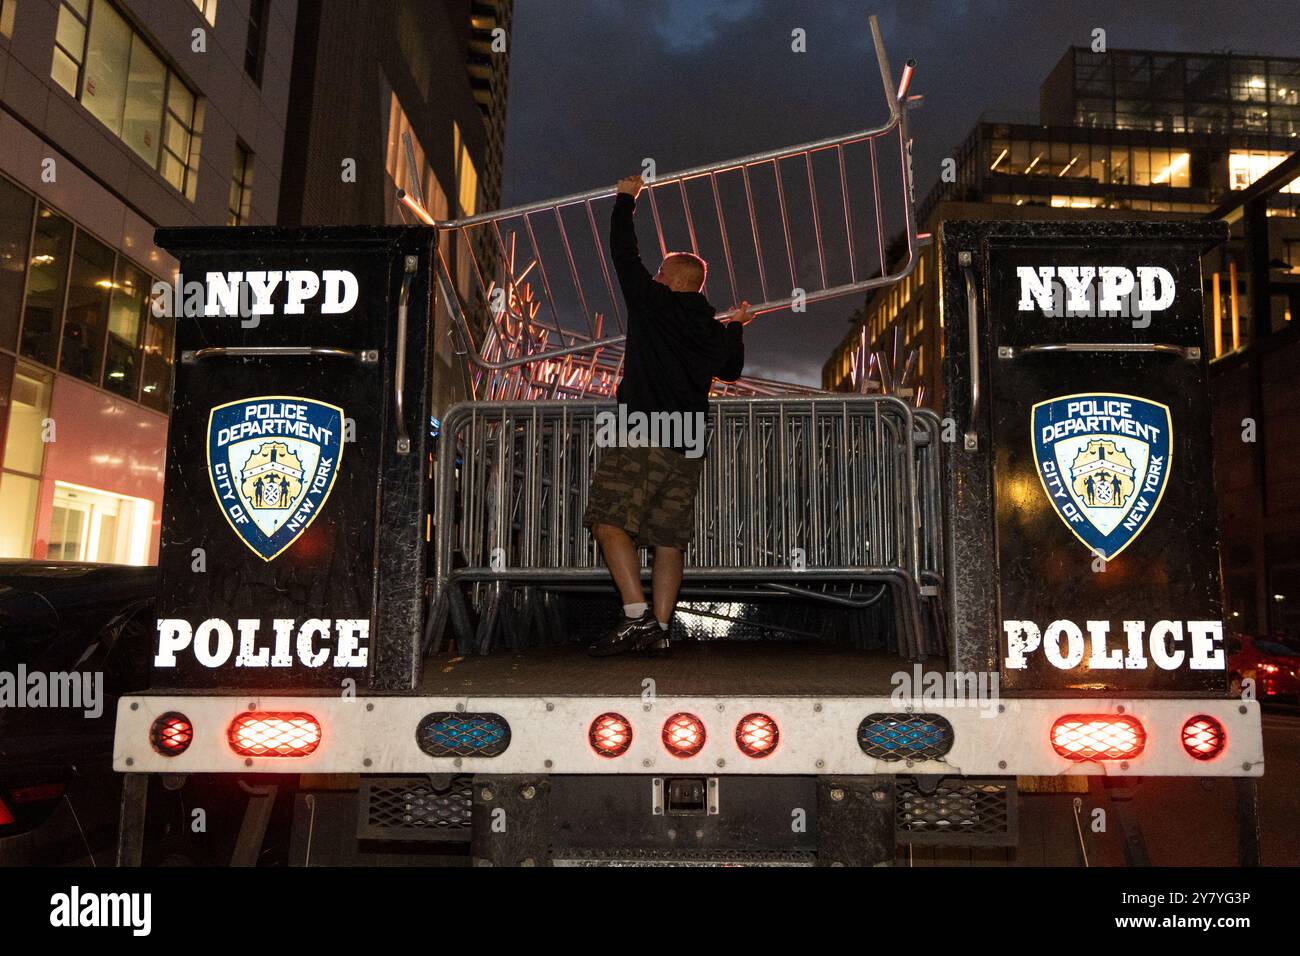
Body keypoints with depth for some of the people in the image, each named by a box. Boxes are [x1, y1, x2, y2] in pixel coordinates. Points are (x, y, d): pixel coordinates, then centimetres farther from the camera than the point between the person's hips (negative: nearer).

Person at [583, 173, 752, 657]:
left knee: (609, 522, -9)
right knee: (669, 539, 7)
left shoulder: (653, 303, 1)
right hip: (688, 446, 7)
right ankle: (659, 629, 4)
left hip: (642, 435, -7)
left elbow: (624, 255, 7)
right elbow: (731, 369, 36)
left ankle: (637, 616, -19)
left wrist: (626, 198, 21)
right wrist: (737, 327, 51)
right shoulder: (716, 330, 18)